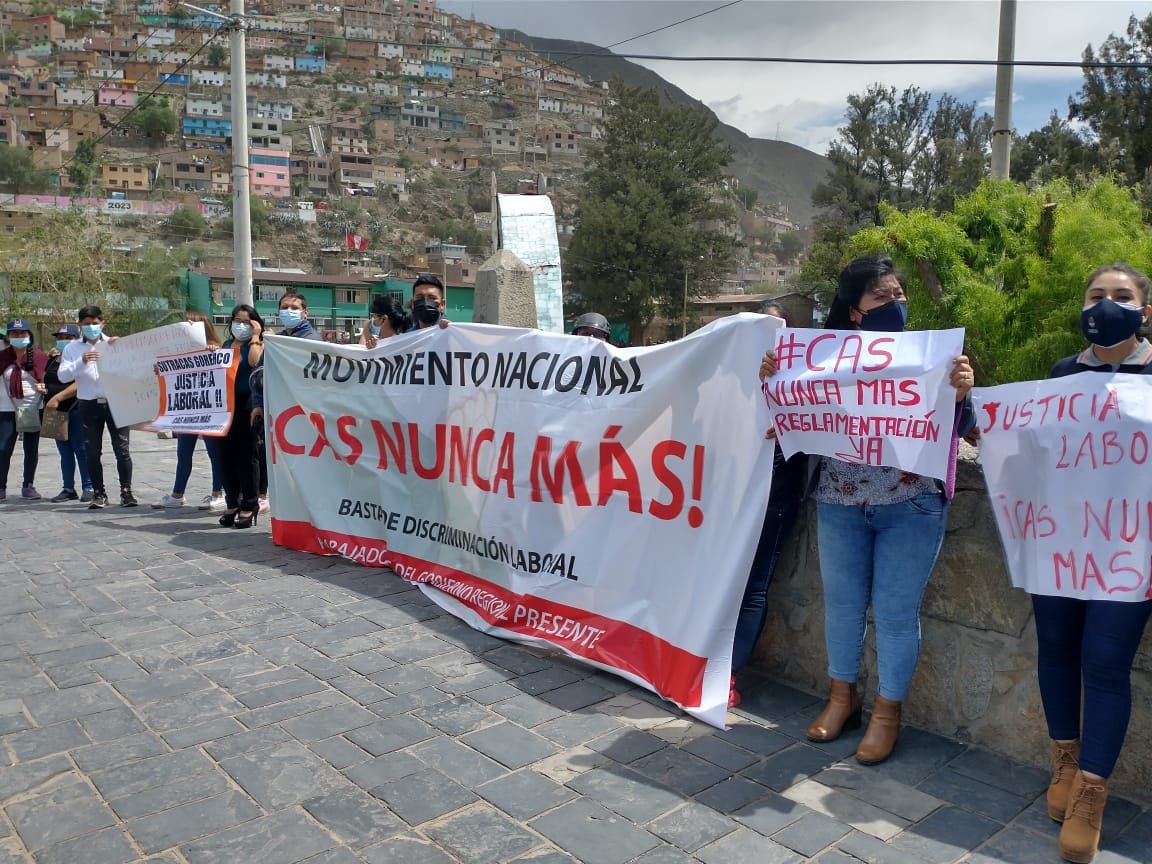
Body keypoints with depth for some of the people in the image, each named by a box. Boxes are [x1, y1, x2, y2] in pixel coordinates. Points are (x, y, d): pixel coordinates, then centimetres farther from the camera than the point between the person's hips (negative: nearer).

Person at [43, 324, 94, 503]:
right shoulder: (53, 359, 18)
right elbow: (45, 379, 30)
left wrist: (57, 398, -24)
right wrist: (42, 388, 7)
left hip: (75, 410, -8)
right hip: (57, 412, 8)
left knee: (81, 450, -6)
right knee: (64, 452, 10)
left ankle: (88, 488, -1)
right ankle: (68, 489, 15)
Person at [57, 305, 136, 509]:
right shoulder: (73, 348, 7)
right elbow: (63, 376, -4)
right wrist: (81, 362, -18)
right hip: (89, 405, 1)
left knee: (121, 447, -4)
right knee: (92, 451, 4)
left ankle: (126, 491, 1)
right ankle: (99, 493, 12)